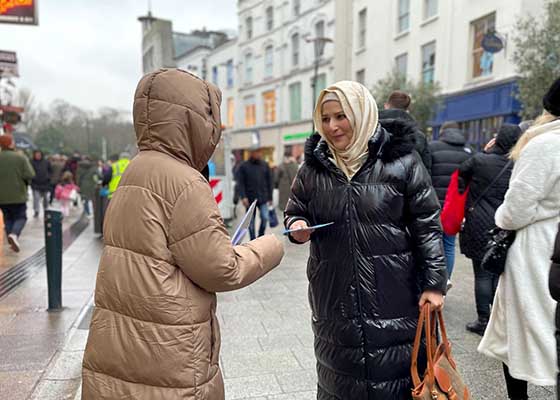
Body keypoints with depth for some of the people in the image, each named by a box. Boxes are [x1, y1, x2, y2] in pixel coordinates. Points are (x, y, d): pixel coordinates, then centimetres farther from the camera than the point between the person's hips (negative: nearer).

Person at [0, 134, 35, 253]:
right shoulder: (21, 157, -11)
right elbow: (29, 175, -16)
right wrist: (25, 182, 4)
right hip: (17, 195, -3)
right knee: (20, 217, 8)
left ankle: (12, 242, 14)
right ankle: (14, 234, -19)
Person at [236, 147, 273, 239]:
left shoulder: (265, 165, 8)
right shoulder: (244, 166, 0)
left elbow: (269, 182, 9)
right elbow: (240, 183, -4)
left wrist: (270, 197, 6)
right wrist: (243, 197, -15)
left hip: (263, 198, 1)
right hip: (250, 199, -1)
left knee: (265, 218, -7)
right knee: (251, 221, 6)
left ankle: (261, 236, 16)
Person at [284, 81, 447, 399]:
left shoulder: (401, 160, -5)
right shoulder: (314, 166, 4)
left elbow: (427, 225, -3)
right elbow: (295, 212, 16)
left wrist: (434, 283, -5)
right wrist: (298, 226, -8)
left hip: (393, 294, -3)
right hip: (335, 298, 3)